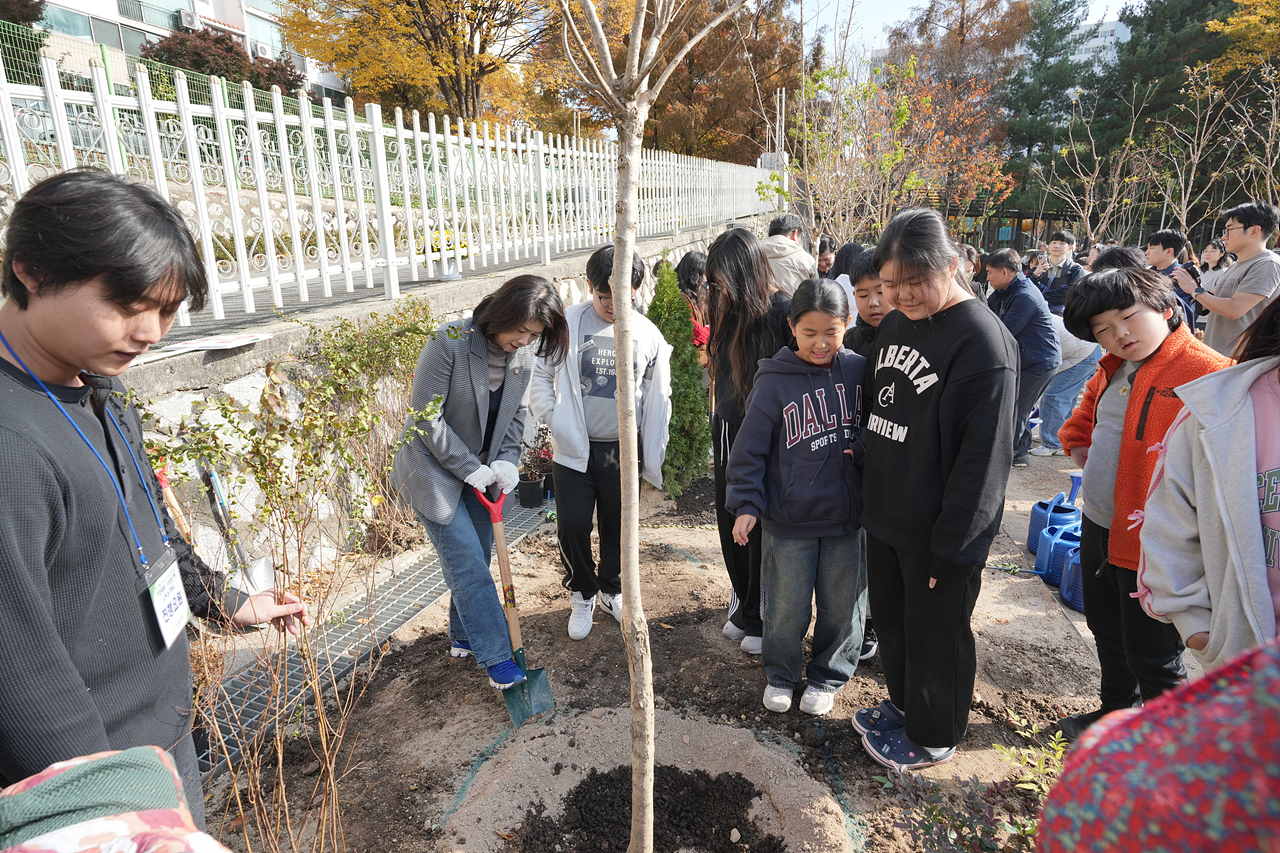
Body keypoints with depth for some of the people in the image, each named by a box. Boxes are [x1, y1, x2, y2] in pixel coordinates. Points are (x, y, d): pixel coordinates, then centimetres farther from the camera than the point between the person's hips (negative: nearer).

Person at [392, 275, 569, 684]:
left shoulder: (523, 354, -5)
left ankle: (463, 634, 36)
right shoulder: (449, 342, -25)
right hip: (435, 470, -6)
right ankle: (495, 656, 4)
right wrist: (469, 467, -19)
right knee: (466, 562, -6)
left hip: (481, 472, 6)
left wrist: (507, 459, -8)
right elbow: (426, 417, -21)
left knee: (477, 557, 15)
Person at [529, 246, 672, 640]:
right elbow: (539, 377, 5)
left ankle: (611, 590, 38)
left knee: (618, 527, 13)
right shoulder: (567, 324, -5)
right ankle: (582, 596, 26)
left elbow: (658, 400, 5)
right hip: (574, 449, -1)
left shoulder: (648, 334, 0)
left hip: (623, 450, 1)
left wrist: (653, 458, 3)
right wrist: (555, 421, -6)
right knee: (572, 525, 0)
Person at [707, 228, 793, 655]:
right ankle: (745, 605, 35)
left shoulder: (783, 312, -16)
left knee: (762, 533, 5)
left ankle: (763, 619, 24)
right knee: (732, 527, 15)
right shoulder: (728, 312, 7)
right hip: (729, 436, 7)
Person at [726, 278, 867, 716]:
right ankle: (781, 673, 36)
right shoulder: (774, 381, -11)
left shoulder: (860, 370, -3)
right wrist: (746, 504, -10)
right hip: (789, 520, -2)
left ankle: (828, 676, 39)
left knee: (843, 607, 15)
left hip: (847, 516, 3)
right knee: (787, 609, 10)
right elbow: (749, 449, -7)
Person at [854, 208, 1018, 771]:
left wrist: (951, 546, -18)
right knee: (890, 618, 22)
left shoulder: (984, 343, -20)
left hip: (940, 533, -8)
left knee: (935, 635, 11)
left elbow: (982, 458, -20)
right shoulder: (895, 323, 5)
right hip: (885, 515, 8)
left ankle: (933, 737, 34)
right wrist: (870, 499, 14)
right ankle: (903, 705, 46)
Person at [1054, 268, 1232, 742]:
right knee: (1106, 631, 25)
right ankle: (1115, 712, 48)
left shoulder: (1212, 376, -20)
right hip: (1098, 527, 8)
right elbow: (1083, 421, 26)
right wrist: (1079, 447, 11)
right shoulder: (1113, 369, 7)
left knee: (1151, 656, 9)